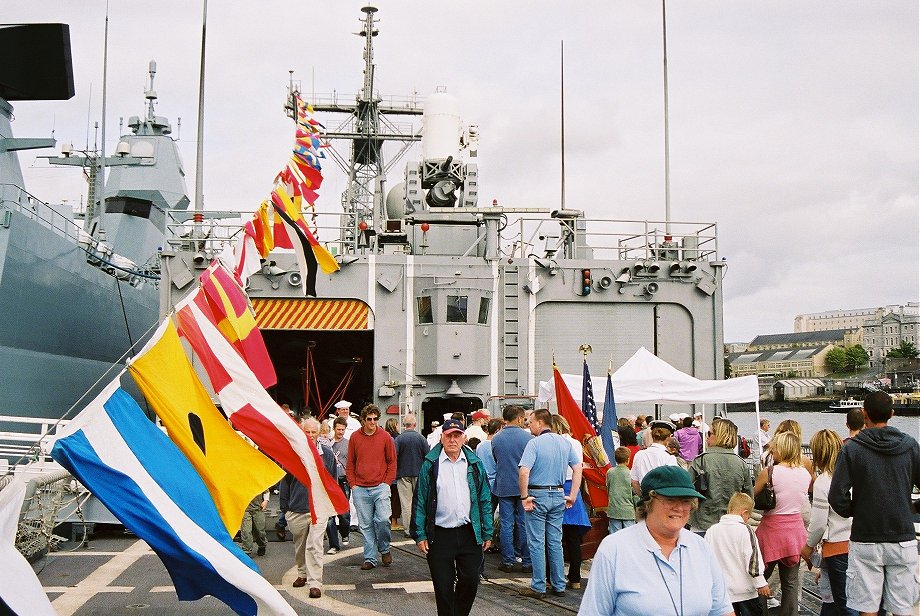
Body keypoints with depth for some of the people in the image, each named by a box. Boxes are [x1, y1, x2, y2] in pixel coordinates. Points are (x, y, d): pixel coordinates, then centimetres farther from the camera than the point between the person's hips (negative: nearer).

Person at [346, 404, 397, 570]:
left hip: (380, 487, -2)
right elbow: (350, 463, 11)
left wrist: (387, 483, -2)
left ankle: (385, 549, 11)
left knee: (383, 519, -14)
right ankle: (370, 559, 14)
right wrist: (353, 484, 3)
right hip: (360, 489, 2)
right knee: (366, 525, 5)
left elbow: (392, 462, 6)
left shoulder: (385, 437, 1)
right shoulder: (355, 437, 5)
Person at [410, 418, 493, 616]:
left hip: (469, 534, 2)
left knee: (470, 581, 5)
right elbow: (420, 502, 1)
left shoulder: (474, 464, 6)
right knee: (443, 586, 3)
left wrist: (487, 533, 6)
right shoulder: (430, 465, 0)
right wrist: (420, 535, -4)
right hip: (440, 535, -2)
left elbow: (485, 500, 10)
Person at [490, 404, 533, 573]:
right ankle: (527, 562, 11)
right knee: (524, 524, 6)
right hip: (524, 487, -1)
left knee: (506, 524, 6)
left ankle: (508, 561, 8)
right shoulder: (528, 437, -9)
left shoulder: (496, 439, -1)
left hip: (504, 487, 1)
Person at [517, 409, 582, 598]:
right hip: (558, 495, 6)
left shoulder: (534, 443, -13)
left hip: (538, 496, -6)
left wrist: (524, 497, -14)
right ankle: (559, 586, 18)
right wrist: (572, 496, 10)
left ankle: (538, 587, 7)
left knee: (536, 542, 2)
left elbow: (524, 472, -23)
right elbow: (578, 468, 8)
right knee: (555, 542, 13)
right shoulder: (565, 442, 6)